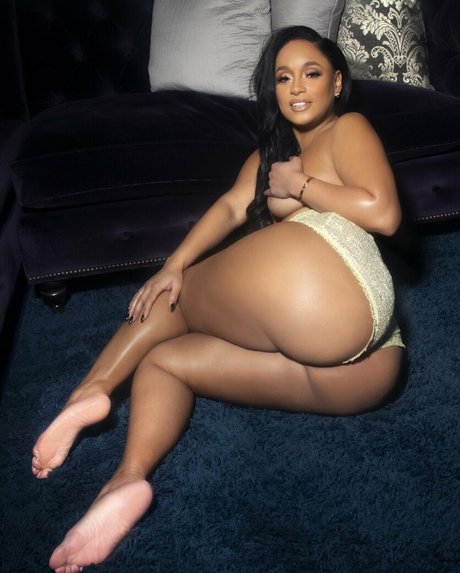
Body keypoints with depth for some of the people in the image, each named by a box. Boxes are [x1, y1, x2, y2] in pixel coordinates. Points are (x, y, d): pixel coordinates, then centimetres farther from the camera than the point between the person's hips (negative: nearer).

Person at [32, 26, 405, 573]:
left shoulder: (348, 129, 11)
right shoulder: (269, 154, 31)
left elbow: (383, 213, -7)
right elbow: (231, 206, 13)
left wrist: (300, 185, 1)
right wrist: (174, 264, -3)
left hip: (320, 290, -8)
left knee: (173, 298, 5)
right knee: (161, 357, 8)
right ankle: (128, 478, -14)